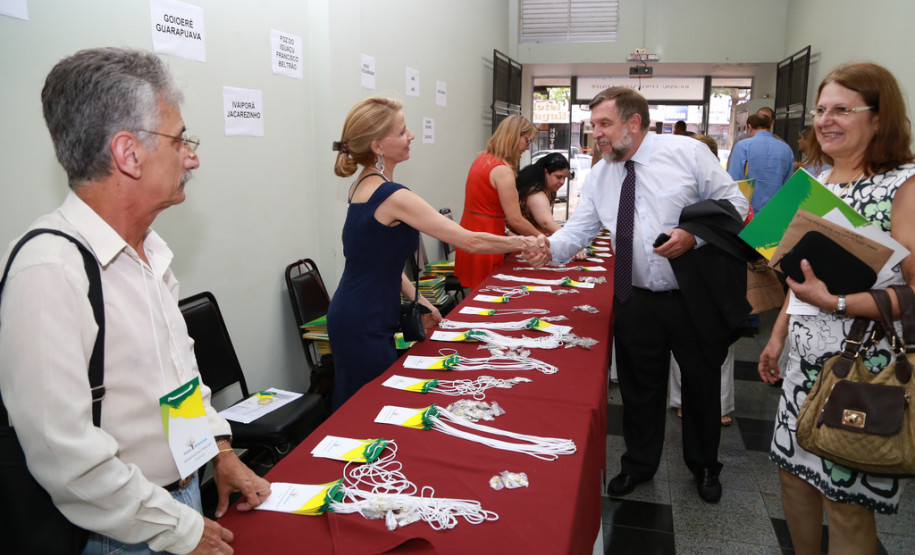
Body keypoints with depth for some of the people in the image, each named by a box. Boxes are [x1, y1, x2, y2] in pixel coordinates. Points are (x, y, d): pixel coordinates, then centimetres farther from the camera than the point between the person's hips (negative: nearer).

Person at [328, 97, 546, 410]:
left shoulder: (365, 185, 6)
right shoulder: (391, 196, -22)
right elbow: (471, 242, -19)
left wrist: (417, 301, 11)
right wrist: (527, 244, -7)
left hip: (354, 315, 9)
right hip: (364, 326, -9)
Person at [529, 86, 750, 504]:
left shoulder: (688, 152, -7)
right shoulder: (599, 176, 3)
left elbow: (734, 204, -5)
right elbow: (578, 229, 0)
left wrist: (693, 234, -21)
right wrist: (550, 248, -21)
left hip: (697, 297, -2)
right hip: (637, 301, 3)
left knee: (702, 383, 16)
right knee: (638, 387, 15)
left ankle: (704, 466, 42)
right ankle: (639, 465, 39)